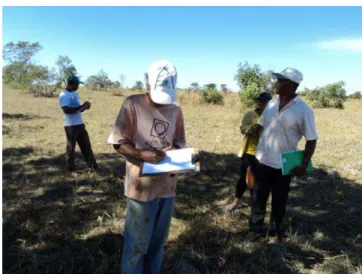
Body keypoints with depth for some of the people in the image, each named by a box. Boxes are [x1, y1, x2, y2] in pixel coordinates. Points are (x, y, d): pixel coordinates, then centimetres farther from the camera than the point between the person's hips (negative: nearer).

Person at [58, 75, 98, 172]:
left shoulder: (75, 94, 13)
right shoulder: (63, 95, -13)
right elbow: (67, 110, -26)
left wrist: (85, 107, 0)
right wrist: (82, 106, -24)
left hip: (80, 124, 8)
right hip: (71, 126, -8)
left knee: (87, 146, 11)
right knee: (71, 148, 5)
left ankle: (93, 165, 20)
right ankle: (71, 168, 18)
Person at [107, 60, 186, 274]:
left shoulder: (176, 110, 4)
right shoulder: (132, 104, -9)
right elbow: (119, 143, -9)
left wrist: (173, 150, -11)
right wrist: (143, 154, -26)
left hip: (167, 186, 5)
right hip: (142, 186, -4)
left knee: (158, 241, 20)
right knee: (137, 243, 10)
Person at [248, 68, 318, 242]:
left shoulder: (304, 110, -13)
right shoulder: (272, 103, 1)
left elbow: (311, 139, -10)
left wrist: (304, 164, -14)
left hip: (284, 165, -3)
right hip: (262, 160, 4)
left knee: (279, 201, 15)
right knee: (258, 198, 14)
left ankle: (276, 230, 37)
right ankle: (256, 228, 32)